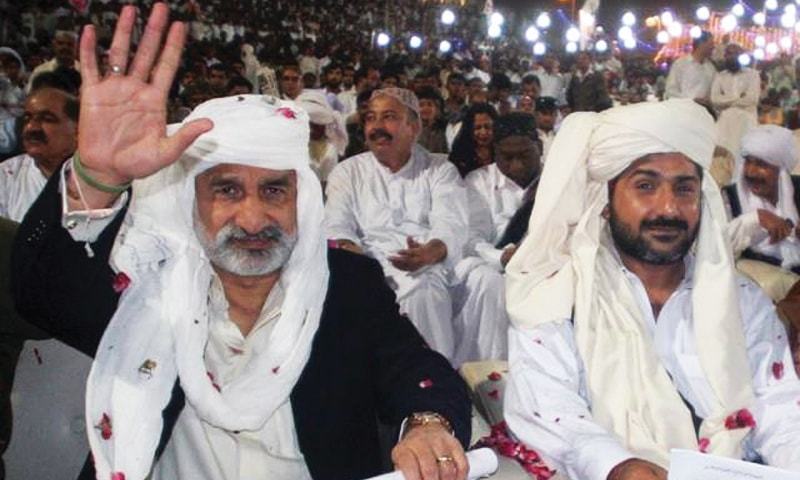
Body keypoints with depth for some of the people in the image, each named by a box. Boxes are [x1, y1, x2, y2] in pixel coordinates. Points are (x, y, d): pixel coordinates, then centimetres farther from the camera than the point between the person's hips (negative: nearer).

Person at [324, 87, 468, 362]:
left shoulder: (440, 170, 13)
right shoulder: (347, 172, 19)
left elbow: (450, 226, -3)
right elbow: (336, 226, 5)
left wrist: (429, 252, -28)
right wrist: (350, 249, -21)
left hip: (427, 267, -1)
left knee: (423, 293, -34)